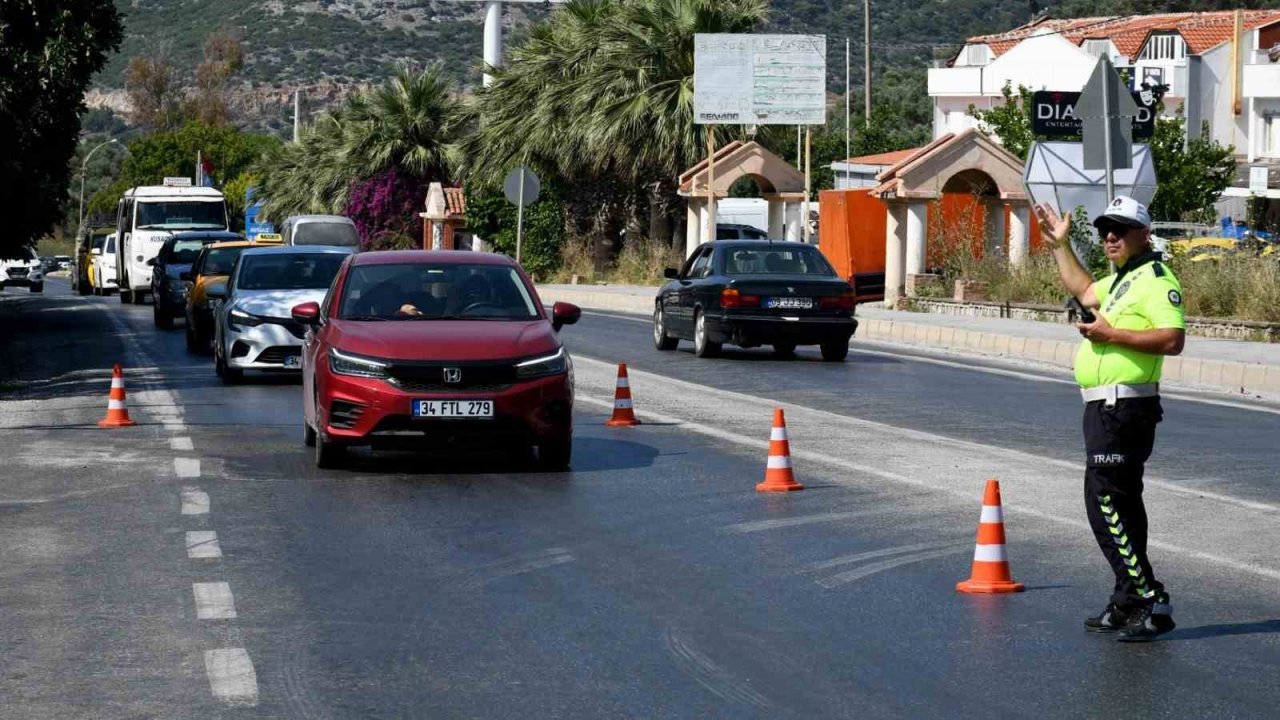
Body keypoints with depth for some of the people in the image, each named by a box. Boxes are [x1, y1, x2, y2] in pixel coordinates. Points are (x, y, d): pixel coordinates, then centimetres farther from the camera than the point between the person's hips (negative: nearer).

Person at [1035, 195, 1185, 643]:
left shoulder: (1156, 278, -12)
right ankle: (1129, 604, 21)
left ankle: (1152, 602, -15)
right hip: (1106, 409, 11)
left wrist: (1112, 334, -22)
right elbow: (1084, 290, 42)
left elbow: (1173, 339, -24)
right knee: (1119, 507, 14)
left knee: (1105, 504, -15)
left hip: (1125, 409, -11)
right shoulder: (1121, 281, 20)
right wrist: (1060, 246, 39)